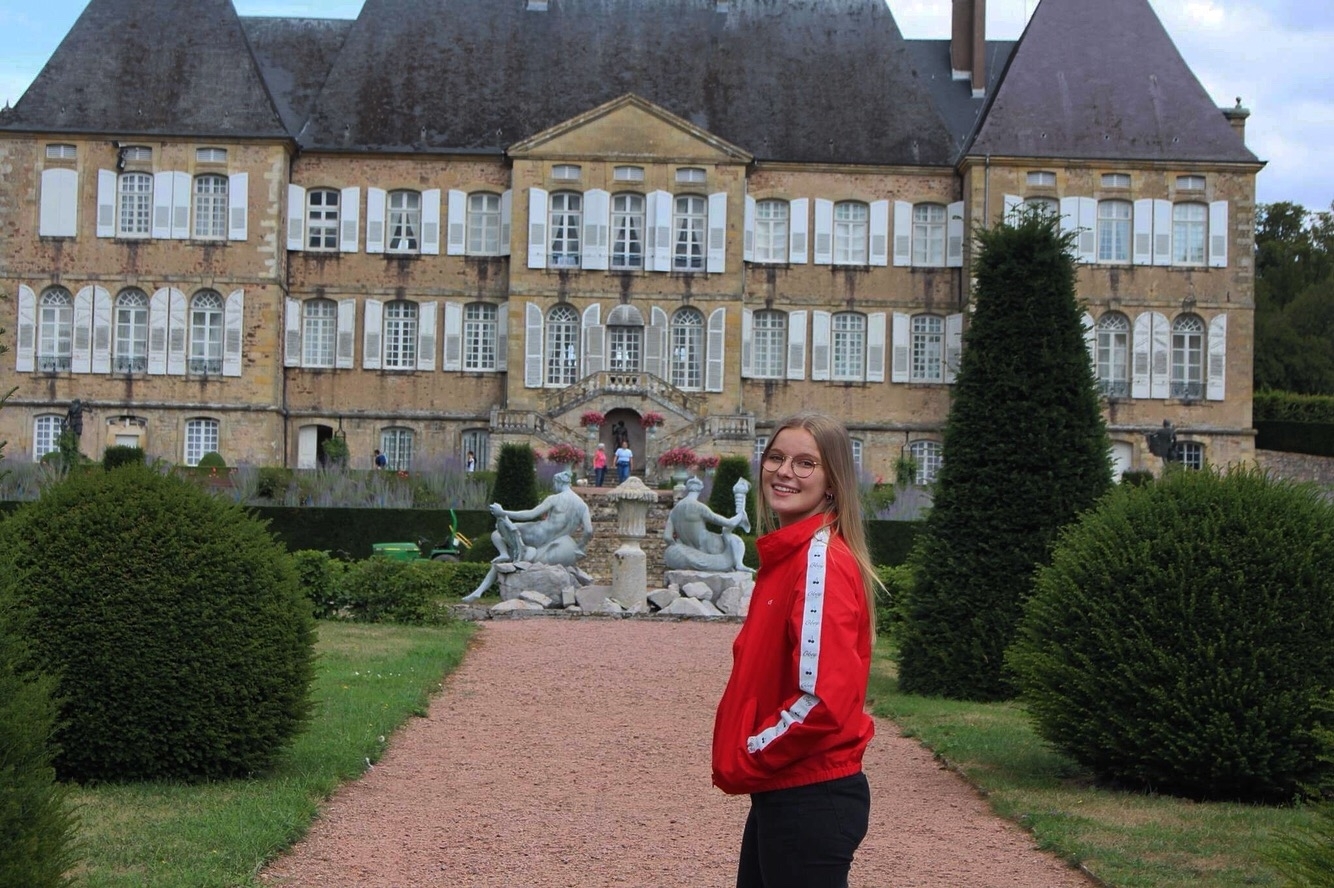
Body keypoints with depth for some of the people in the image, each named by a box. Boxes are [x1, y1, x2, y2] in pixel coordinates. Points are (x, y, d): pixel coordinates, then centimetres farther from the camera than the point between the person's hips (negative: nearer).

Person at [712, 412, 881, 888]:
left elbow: (823, 699, -24)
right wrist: (743, 759, 8)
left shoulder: (822, 560, -17)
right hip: (777, 794, 9)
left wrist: (746, 759, -13)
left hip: (811, 800, -9)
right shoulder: (785, 554, 11)